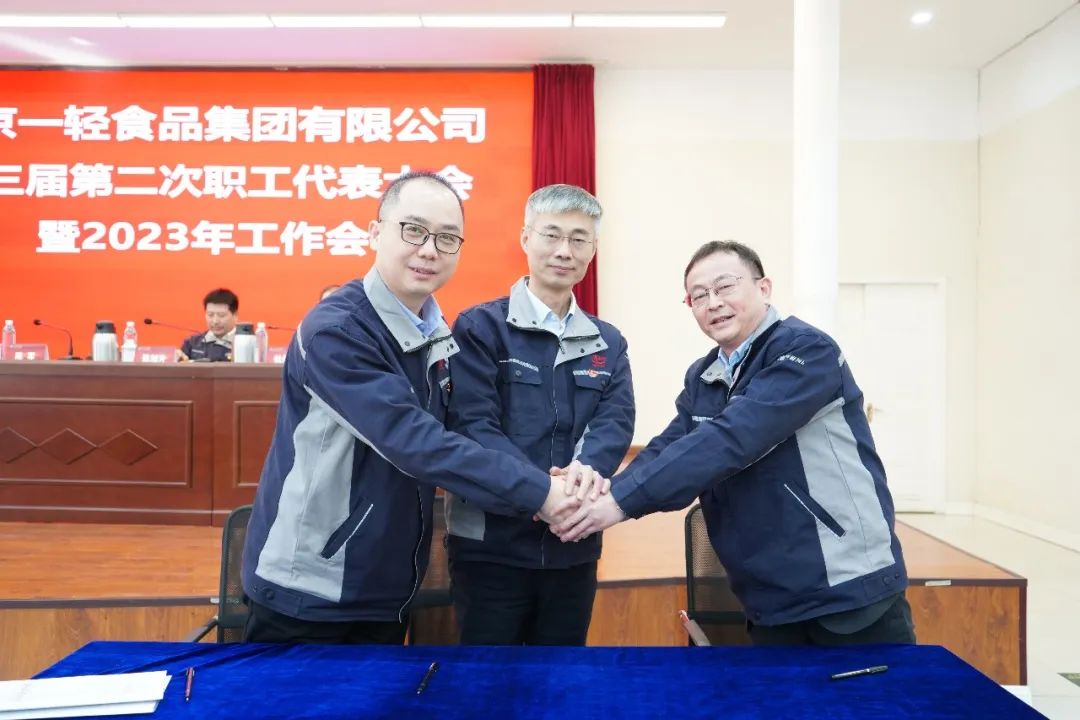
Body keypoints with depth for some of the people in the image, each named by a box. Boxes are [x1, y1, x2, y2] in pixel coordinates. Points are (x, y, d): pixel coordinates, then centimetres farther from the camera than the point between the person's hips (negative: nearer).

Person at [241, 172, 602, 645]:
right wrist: (536, 492, -26)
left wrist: (556, 478, -12)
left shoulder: (440, 336, 3)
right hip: (307, 590, -6)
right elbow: (414, 441, -28)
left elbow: (461, 430, 4)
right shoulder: (334, 331, -20)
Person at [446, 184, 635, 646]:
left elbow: (615, 423, -4)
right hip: (491, 543, -4)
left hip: (574, 545, 4)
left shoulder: (608, 343, 11)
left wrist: (586, 472, -26)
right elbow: (472, 424, -14)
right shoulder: (479, 327, -4)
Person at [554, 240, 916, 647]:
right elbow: (666, 447, 0)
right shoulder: (701, 378, 9)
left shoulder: (806, 350, -15)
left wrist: (623, 500, -29)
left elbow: (732, 438, -27)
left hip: (851, 589, -6)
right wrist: (605, 491, -21)